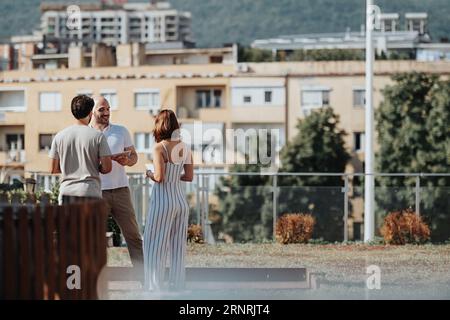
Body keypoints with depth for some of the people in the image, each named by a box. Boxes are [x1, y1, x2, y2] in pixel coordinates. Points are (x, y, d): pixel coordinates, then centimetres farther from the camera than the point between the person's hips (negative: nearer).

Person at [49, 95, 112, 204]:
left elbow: (53, 169, 7)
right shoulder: (98, 136, -3)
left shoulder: (59, 136, 5)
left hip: (67, 192, 2)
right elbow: (107, 168, -6)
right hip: (91, 192, -2)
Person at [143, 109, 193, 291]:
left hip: (162, 201, -6)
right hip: (181, 200, 6)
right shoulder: (184, 148, 3)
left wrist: (150, 174, 1)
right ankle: (177, 285, 15)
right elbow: (189, 176, 6)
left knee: (154, 245, 2)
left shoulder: (160, 148, -13)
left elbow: (159, 177, -19)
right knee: (178, 245, 12)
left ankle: (154, 287, 1)